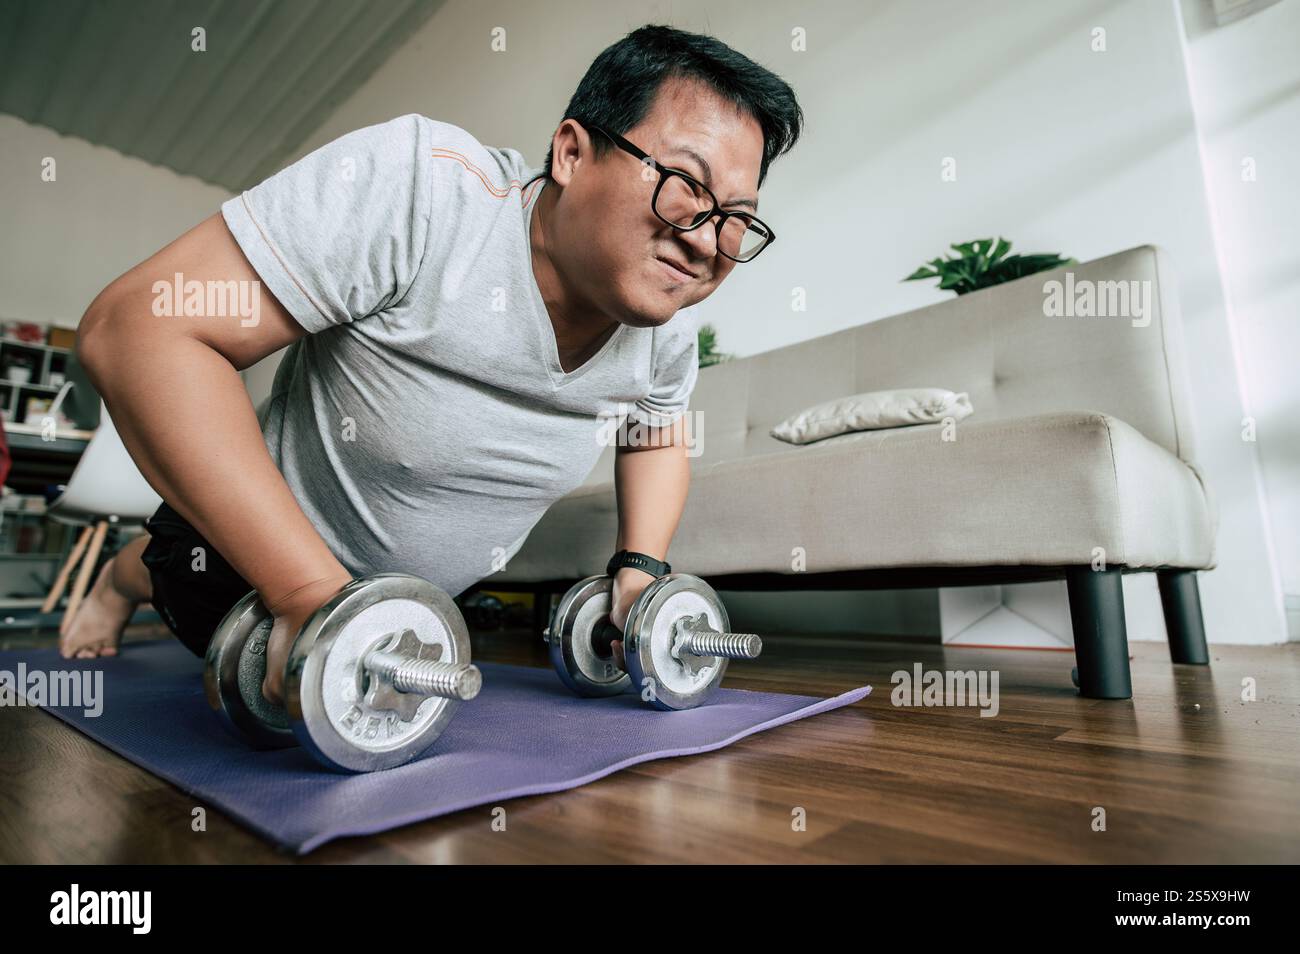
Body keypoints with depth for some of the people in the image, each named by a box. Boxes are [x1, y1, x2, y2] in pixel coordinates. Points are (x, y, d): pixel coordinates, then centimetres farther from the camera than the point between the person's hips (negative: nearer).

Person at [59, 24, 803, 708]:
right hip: (256, 551, -5)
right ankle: (131, 575, 49)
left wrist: (639, 572, -9)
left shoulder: (667, 321, -16)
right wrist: (313, 593, -42)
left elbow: (659, 437, 5)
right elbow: (138, 326, -36)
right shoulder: (421, 183, -35)